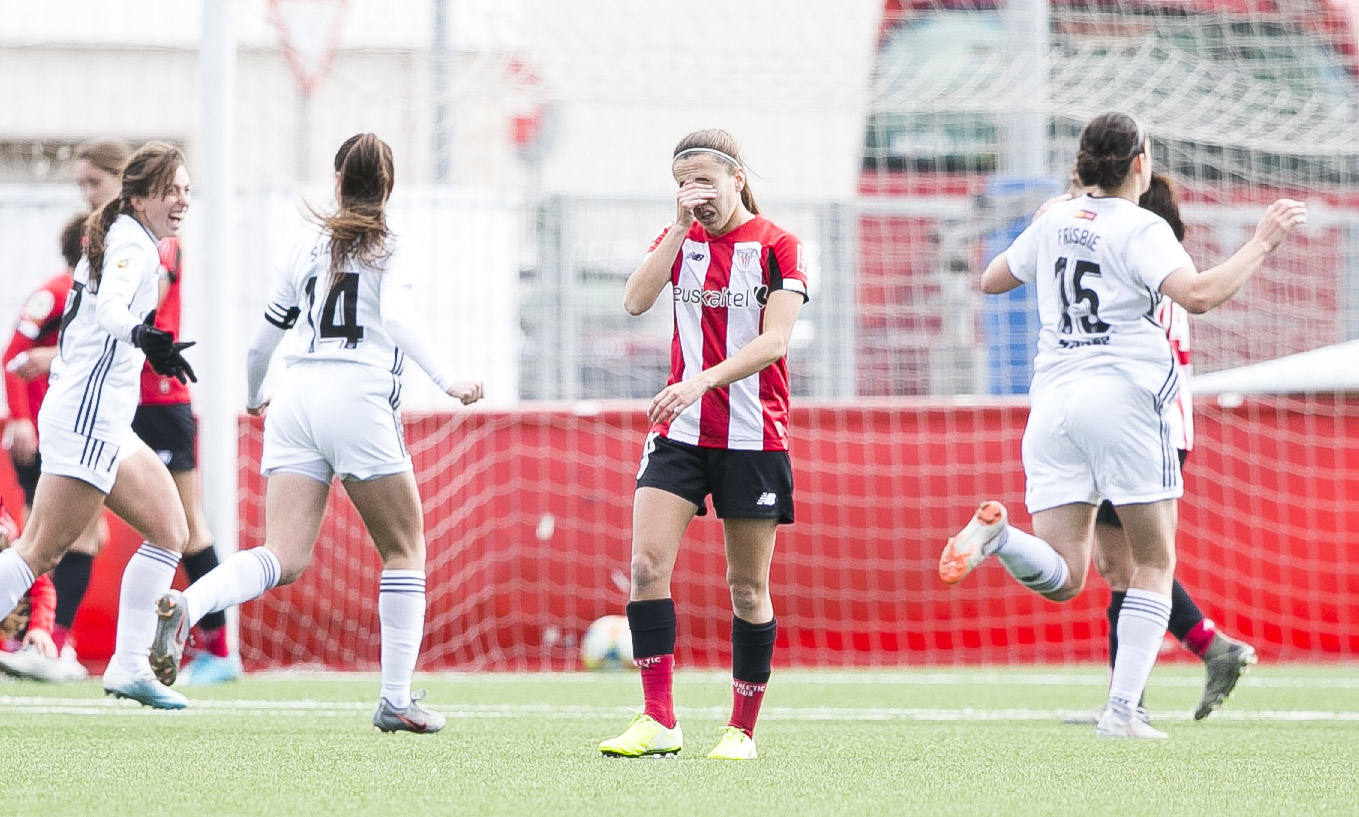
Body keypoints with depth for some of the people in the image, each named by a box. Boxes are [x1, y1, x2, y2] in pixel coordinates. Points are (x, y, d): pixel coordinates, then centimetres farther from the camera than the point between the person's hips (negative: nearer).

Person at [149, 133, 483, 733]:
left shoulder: (310, 245, 17)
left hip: (296, 401, 4)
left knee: (285, 559, -4)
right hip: (359, 401, -4)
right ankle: (396, 700, 6)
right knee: (405, 550, 11)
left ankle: (183, 607, -31)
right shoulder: (387, 245, 3)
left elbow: (265, 337, 24)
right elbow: (397, 318, -16)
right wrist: (446, 381, -22)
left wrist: (254, 397, 42)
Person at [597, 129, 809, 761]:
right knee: (647, 565, -12)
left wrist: (702, 381, -25)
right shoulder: (679, 238, 9)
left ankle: (742, 730, 12)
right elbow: (636, 301, -7)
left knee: (747, 586, 2)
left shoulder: (777, 245, -3)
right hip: (680, 431, 3)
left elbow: (774, 340, -13)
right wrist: (680, 228, -13)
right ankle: (658, 722, -9)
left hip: (753, 436, -3)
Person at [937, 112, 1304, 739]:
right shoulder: (1140, 229, -6)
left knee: (1062, 579, 0)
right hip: (1122, 399, -5)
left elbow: (992, 280, 28)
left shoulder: (1054, 222, 13)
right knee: (1154, 561, 8)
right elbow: (1199, 295, -21)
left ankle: (999, 533, -32)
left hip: (1052, 402, 5)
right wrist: (1262, 244, -10)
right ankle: (1123, 710, -3)